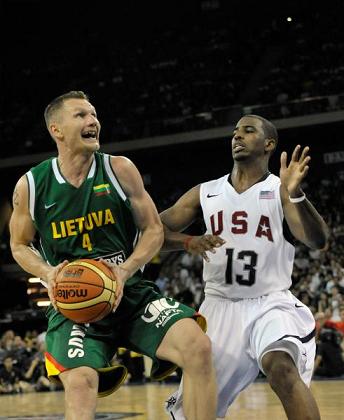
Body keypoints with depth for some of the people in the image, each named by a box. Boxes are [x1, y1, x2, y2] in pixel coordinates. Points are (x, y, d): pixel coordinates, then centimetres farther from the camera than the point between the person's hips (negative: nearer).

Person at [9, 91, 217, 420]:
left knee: (198, 347, -23)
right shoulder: (30, 186, -1)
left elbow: (154, 230, 3)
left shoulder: (120, 170, -2)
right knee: (79, 383, -29)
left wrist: (125, 271, -15)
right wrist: (48, 274, -8)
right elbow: (20, 245, 13)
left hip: (131, 293, 1)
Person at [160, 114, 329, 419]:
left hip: (271, 304, -3)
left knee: (283, 369, -34)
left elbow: (318, 240, -17)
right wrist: (188, 242, -17)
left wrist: (295, 194, -35)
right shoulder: (205, 194, 8)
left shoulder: (281, 191, -2)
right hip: (220, 306, 4)